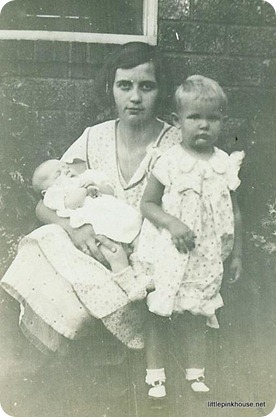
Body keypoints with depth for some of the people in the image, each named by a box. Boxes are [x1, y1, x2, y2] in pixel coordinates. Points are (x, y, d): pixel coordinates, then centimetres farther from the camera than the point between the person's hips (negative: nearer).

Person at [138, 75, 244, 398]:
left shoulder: (226, 164, 1)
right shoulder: (169, 162, -8)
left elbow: (234, 214, 8)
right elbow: (147, 203, -4)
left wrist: (236, 254, 10)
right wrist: (171, 223, -21)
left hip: (205, 257, 2)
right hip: (165, 253, -2)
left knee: (195, 317, 12)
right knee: (155, 314, 5)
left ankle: (196, 374, 28)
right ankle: (155, 375, 20)